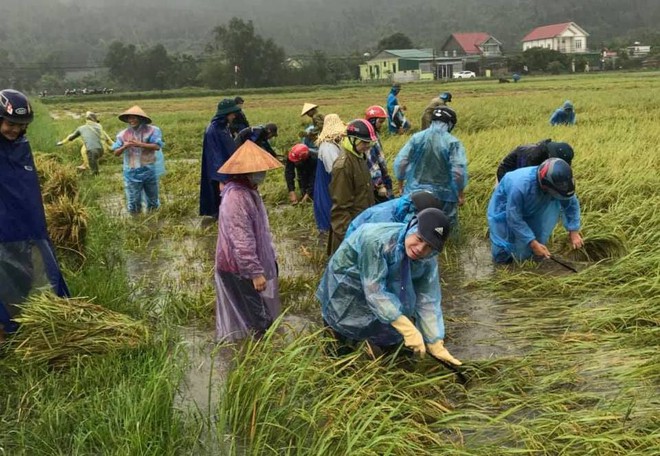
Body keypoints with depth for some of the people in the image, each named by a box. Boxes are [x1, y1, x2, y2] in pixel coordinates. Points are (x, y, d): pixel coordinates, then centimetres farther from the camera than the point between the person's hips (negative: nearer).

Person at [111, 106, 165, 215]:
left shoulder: (152, 130, -7)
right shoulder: (123, 134, 0)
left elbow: (157, 146, -19)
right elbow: (116, 153, 1)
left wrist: (139, 144, -26)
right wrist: (124, 147, -21)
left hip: (149, 171, -1)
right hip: (131, 173, 1)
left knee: (152, 198, 15)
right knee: (133, 200, 4)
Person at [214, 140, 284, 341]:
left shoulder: (248, 190, 8)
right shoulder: (236, 197, -25)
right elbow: (241, 241, -27)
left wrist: (260, 267, 24)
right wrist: (255, 272, -24)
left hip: (249, 265, 10)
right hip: (241, 269, -10)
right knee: (255, 321, 2)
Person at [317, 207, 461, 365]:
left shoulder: (428, 260, -21)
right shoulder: (376, 239, -40)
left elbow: (428, 301, -14)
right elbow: (374, 291, -39)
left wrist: (436, 344, -18)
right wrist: (408, 329, -41)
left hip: (388, 285, 5)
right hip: (347, 286, -5)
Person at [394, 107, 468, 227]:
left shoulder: (417, 138, -4)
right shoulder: (452, 142, -13)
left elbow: (400, 162, -4)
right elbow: (458, 171, -18)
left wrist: (401, 183, 11)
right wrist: (461, 194, -5)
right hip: (443, 196, -3)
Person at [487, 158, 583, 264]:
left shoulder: (558, 181, -28)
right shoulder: (520, 186, -43)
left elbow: (572, 203, -10)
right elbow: (514, 219, -33)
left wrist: (574, 231, -16)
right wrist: (533, 243, -32)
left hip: (529, 209, 5)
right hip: (505, 209, -5)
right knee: (503, 258, -3)